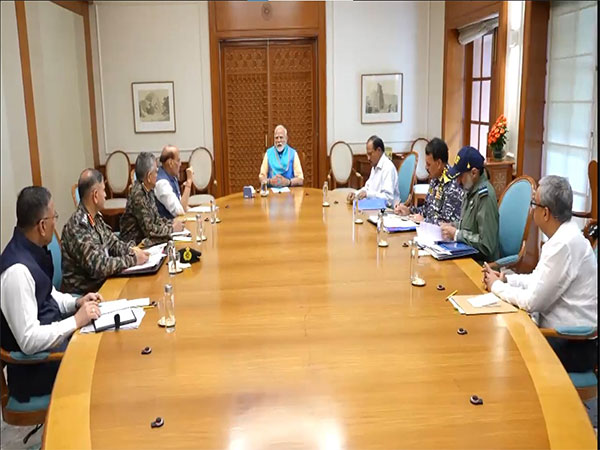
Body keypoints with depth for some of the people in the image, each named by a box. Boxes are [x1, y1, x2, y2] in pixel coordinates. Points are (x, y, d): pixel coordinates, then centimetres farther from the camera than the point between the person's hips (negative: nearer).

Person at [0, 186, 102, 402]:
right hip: (36, 366, -9)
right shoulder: (17, 270, -28)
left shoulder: (32, 249, -1)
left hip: (54, 332, 9)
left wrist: (76, 302, 1)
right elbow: (29, 341, -28)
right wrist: (76, 320, -21)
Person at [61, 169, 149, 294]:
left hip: (101, 280, 8)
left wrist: (130, 249, -3)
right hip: (84, 292, -8)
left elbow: (112, 242, 16)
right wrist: (133, 259, -17)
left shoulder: (96, 217, 5)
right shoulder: (78, 227, -22)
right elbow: (99, 267, -25)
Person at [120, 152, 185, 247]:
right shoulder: (138, 194, -20)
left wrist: (172, 222, -1)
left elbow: (156, 219, 15)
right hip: (134, 243, -7)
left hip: (145, 238, 8)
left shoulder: (149, 190, 5)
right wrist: (172, 228, -11)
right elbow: (149, 229, -21)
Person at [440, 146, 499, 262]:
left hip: (481, 261, -8)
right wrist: (452, 226, 7)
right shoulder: (470, 190, 8)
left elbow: (486, 245, -22)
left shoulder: (485, 196, -18)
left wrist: (456, 234, -17)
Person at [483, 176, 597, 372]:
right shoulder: (563, 236, 4)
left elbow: (533, 302, -22)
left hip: (573, 346, -8)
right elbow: (539, 279, 16)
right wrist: (505, 279, 2)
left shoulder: (564, 245, -25)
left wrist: (497, 286, -7)